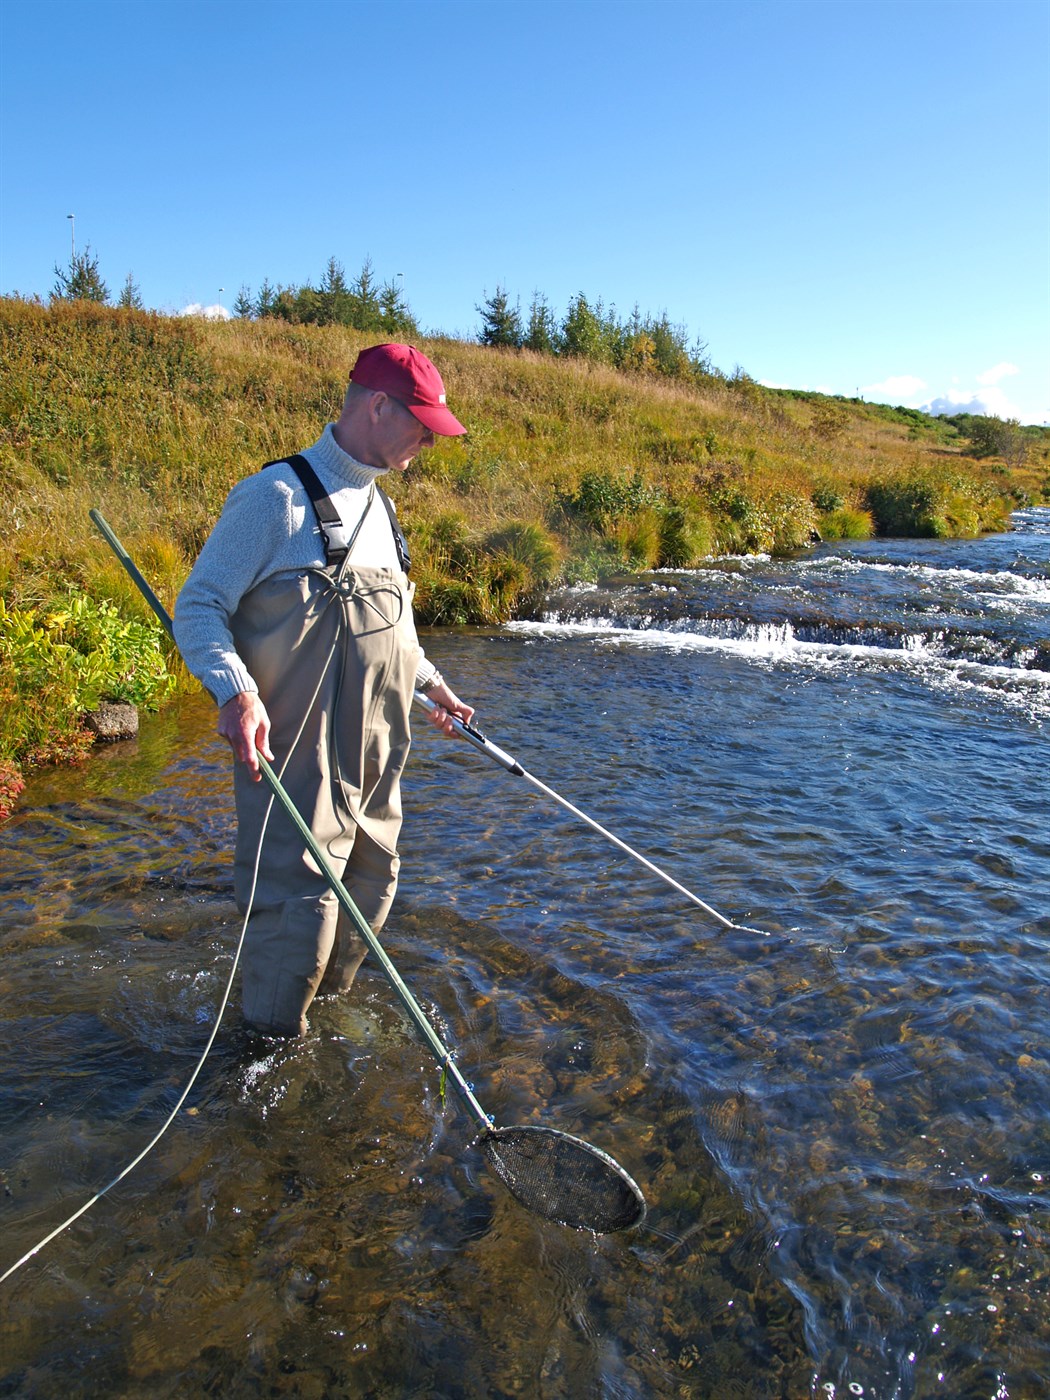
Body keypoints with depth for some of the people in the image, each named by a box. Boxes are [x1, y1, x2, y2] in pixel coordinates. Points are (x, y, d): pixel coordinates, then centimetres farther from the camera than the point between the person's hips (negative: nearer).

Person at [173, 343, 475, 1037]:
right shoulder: (276, 494, -11)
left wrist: (430, 681, 27)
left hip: (376, 747, 8)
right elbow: (199, 605, -13)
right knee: (300, 903, -4)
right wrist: (236, 690, -27)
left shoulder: (378, 505, 16)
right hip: (297, 748, -8)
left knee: (373, 884, 16)